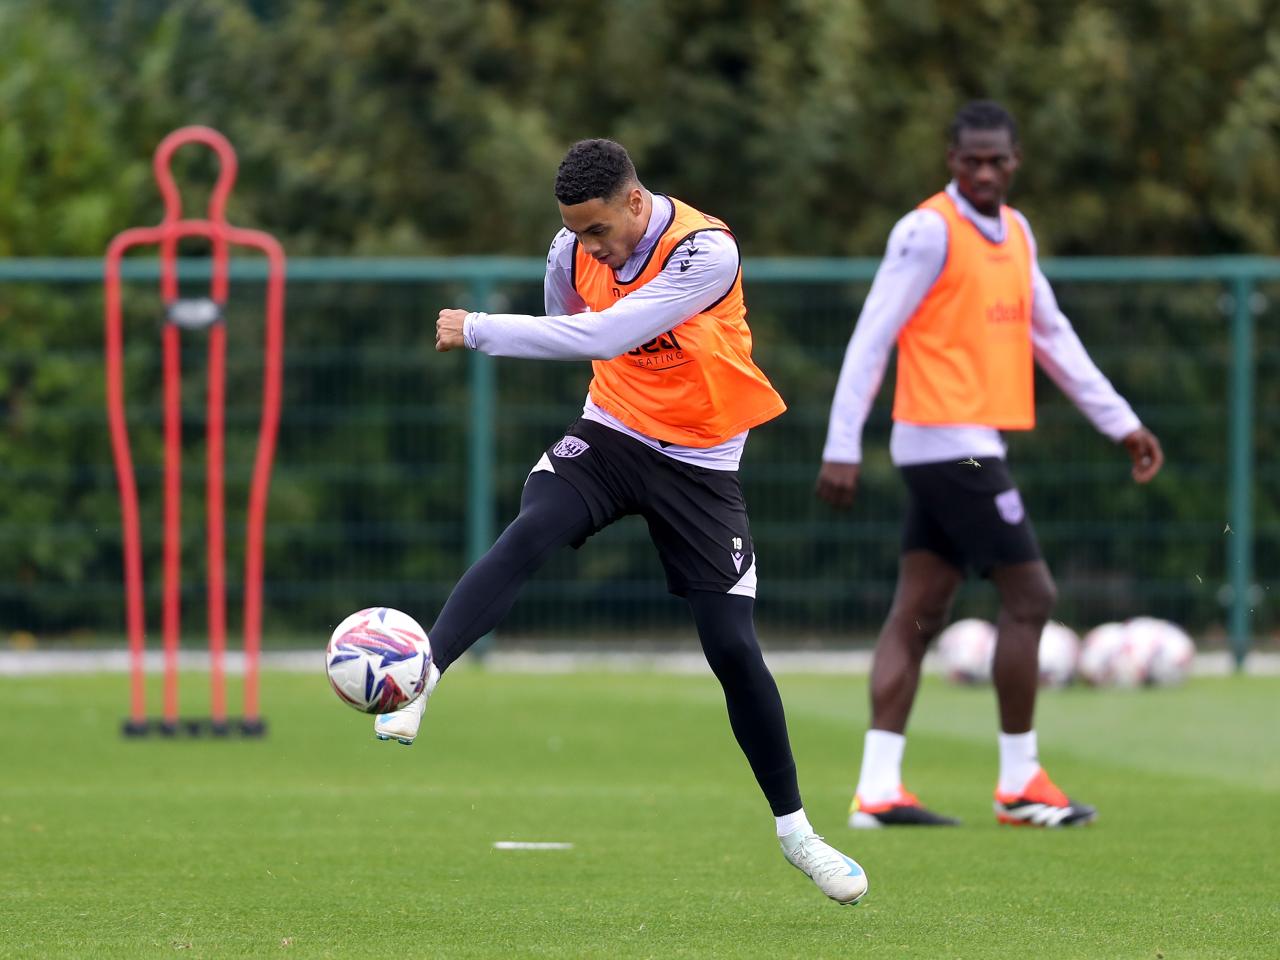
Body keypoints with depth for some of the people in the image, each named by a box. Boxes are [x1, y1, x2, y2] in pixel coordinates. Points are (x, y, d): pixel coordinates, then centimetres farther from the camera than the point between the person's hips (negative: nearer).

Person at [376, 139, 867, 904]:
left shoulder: (706, 251, -26)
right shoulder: (573, 252, -7)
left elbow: (605, 336, -35)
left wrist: (480, 330, -31)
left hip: (701, 461, -3)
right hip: (611, 435, 3)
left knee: (733, 648, -4)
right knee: (530, 531, -29)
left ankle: (794, 828, 13)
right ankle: (417, 683, -39)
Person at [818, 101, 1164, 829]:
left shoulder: (1015, 232, 15)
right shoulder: (929, 230, -11)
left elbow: (1052, 337, 22)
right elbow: (871, 339, -13)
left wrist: (1122, 423, 19)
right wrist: (842, 448, -17)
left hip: (967, 445, 8)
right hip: (950, 441, -8)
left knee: (919, 614, 4)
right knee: (1030, 597, -5)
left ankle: (878, 789, 2)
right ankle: (1020, 783, 3)